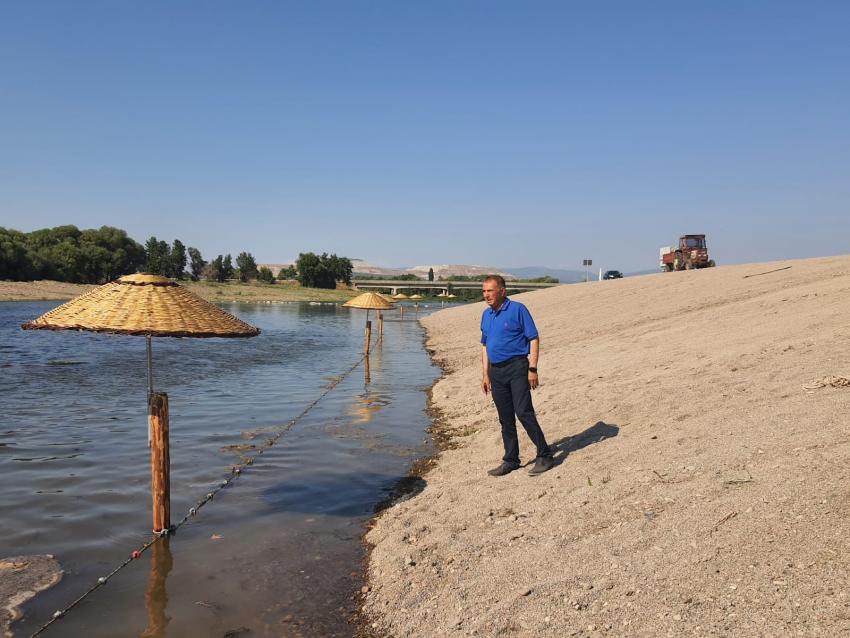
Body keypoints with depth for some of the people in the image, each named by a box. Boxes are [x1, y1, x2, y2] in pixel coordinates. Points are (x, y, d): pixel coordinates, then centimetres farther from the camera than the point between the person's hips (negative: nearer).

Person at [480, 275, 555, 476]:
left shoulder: (518, 309, -6)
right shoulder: (486, 315, 14)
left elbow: (534, 339, -8)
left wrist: (532, 369, -15)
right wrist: (486, 374, 14)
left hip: (517, 367, -7)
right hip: (496, 371, 7)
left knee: (524, 413, -12)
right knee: (505, 419, 10)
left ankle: (545, 456, -1)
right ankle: (511, 460, 18)